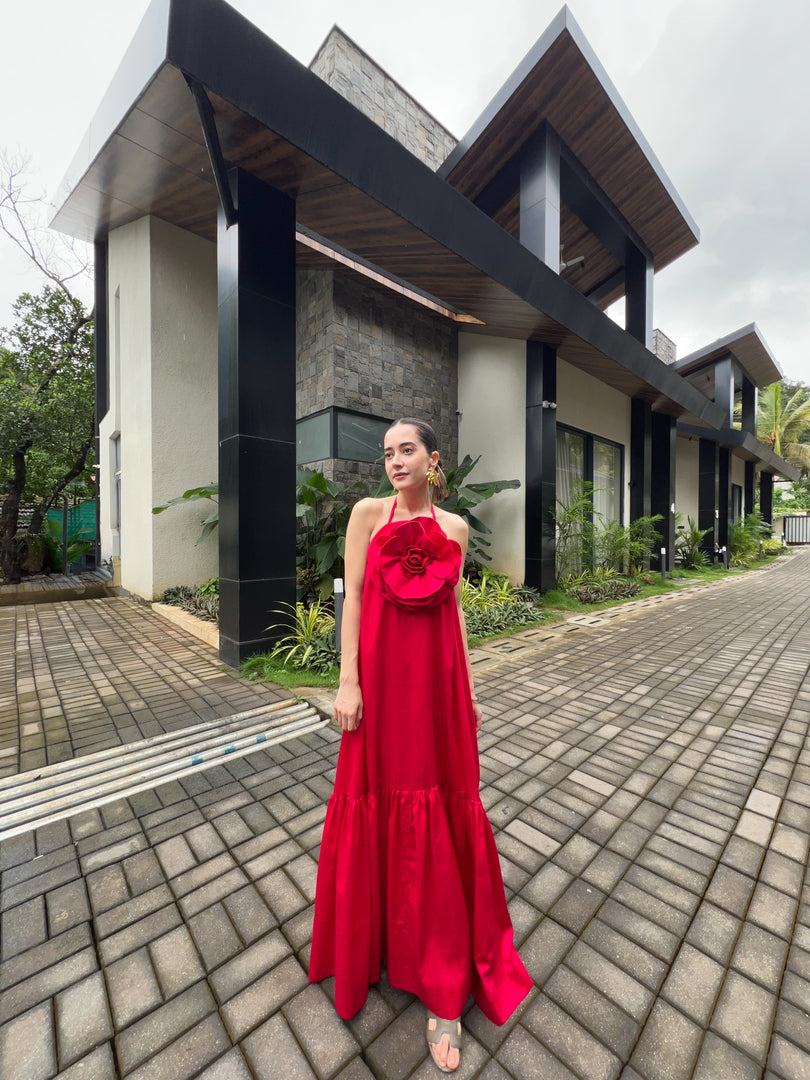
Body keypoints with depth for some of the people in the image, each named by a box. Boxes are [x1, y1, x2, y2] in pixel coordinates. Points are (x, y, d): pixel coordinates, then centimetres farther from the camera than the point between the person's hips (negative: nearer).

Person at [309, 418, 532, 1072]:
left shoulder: (454, 527, 8)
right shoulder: (369, 512, 2)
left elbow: (455, 609, 10)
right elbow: (353, 597, -2)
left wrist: (468, 687, 9)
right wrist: (348, 681, -8)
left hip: (439, 676, 2)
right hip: (382, 674, -1)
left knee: (444, 810, 9)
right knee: (380, 801, 13)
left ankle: (445, 994, 28)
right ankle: (375, 937, 41)